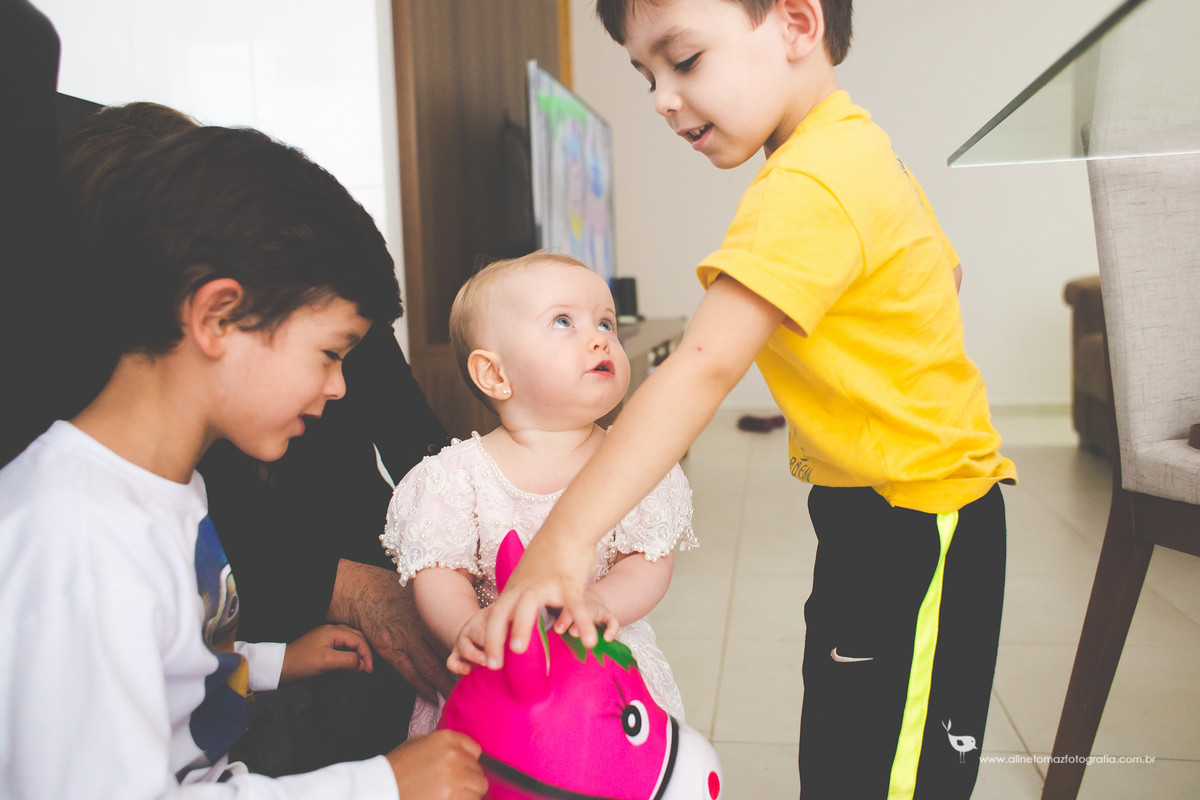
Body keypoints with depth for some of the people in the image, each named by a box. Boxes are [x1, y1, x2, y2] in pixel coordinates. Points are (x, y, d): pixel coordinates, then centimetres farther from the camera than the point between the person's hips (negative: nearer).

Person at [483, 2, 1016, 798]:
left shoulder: (806, 189, -25)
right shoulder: (859, 149, 8)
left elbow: (702, 369, -35)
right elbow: (945, 269, 25)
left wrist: (567, 534, -37)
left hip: (915, 531, -10)